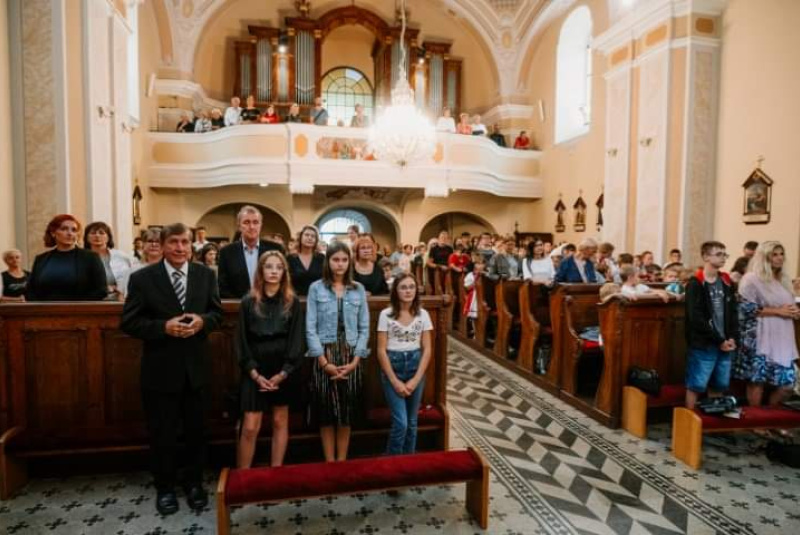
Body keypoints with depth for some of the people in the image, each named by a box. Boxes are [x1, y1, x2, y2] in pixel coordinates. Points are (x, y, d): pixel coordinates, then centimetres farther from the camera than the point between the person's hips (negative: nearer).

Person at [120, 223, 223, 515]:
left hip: (196, 366, 2)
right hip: (161, 368, -2)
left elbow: (217, 312, 5)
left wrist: (202, 321, -16)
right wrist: (164, 327, -22)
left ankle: (194, 483, 35)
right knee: (162, 433, 13)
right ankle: (165, 488, 34)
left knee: (196, 430, 15)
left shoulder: (206, 275, 1)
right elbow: (129, 322, -8)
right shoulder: (142, 278, -6)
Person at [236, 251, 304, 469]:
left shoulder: (293, 303, 1)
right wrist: (254, 373, -10)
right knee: (250, 427, -3)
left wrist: (283, 373, -10)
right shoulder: (248, 302, 2)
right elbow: (242, 341, 0)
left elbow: (297, 340, -1)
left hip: (283, 371, 1)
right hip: (254, 372, 0)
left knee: (280, 422, 10)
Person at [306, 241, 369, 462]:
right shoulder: (316, 289, 1)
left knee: (347, 412, 8)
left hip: (351, 357, 2)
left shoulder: (358, 290, 6)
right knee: (326, 412, 5)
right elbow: (310, 328, -4)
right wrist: (324, 361, -11)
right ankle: (330, 463, 19)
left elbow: (364, 328, 4)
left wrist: (355, 360, -6)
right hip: (325, 356, -2)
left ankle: (342, 462, 22)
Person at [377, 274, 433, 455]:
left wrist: (415, 380, -7)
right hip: (392, 366, -3)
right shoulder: (386, 314, -8)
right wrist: (395, 381, -12)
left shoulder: (423, 314, 0)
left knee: (412, 422, 11)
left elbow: (427, 349, 0)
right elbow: (381, 351, -7)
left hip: (415, 366, 3)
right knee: (400, 423, -7)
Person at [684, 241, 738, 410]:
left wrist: (733, 338, -2)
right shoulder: (695, 284, -8)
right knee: (696, 386, 0)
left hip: (725, 345, 6)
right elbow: (696, 318, -14)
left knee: (719, 386, 14)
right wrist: (719, 340, -12)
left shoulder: (726, 281, 11)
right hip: (702, 345, -6)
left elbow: (733, 312, 11)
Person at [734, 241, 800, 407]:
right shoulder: (752, 279, -8)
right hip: (759, 340, -7)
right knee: (757, 380, -1)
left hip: (782, 339, 7)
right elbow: (746, 308, -15)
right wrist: (778, 311, -14)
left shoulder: (784, 279, 16)